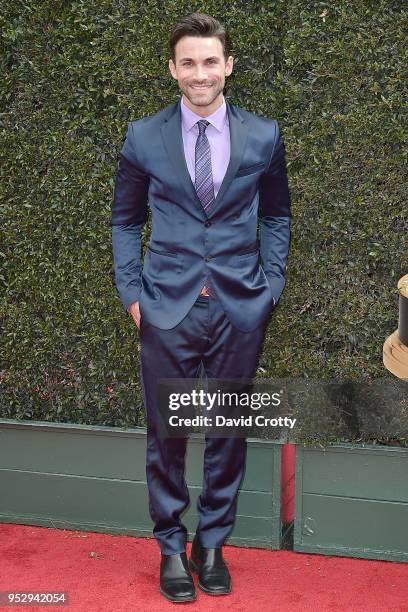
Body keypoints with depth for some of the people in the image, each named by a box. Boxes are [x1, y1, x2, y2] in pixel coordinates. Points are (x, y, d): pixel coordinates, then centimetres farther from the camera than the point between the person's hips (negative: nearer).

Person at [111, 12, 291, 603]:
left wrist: (271, 283, 4)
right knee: (165, 433, 7)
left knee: (228, 431, 11)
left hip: (241, 309, 1)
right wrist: (132, 291, 1)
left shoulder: (263, 135, 2)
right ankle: (171, 545, 25)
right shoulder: (143, 137, 1)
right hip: (168, 307, -1)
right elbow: (125, 221, 9)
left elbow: (276, 215, 12)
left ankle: (212, 543, 29)